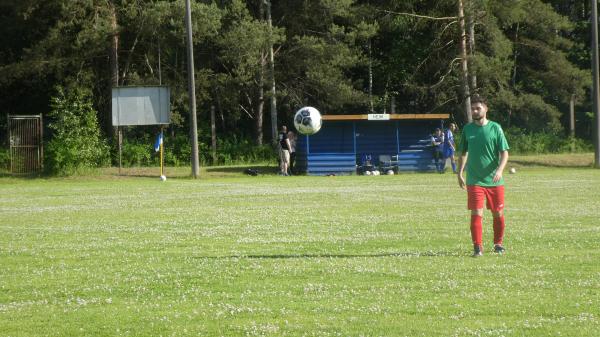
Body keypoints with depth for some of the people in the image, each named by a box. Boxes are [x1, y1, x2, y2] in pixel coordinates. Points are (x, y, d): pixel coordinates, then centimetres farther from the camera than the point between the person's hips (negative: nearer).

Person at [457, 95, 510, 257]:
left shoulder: (495, 128, -2)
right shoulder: (467, 129, 6)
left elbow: (504, 152, -3)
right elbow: (463, 153, 16)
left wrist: (500, 170, -18)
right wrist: (460, 173, 9)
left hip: (495, 181, 0)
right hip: (474, 181, 0)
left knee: (498, 214, 8)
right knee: (476, 213, -9)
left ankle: (498, 243, 26)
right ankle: (477, 247, -7)